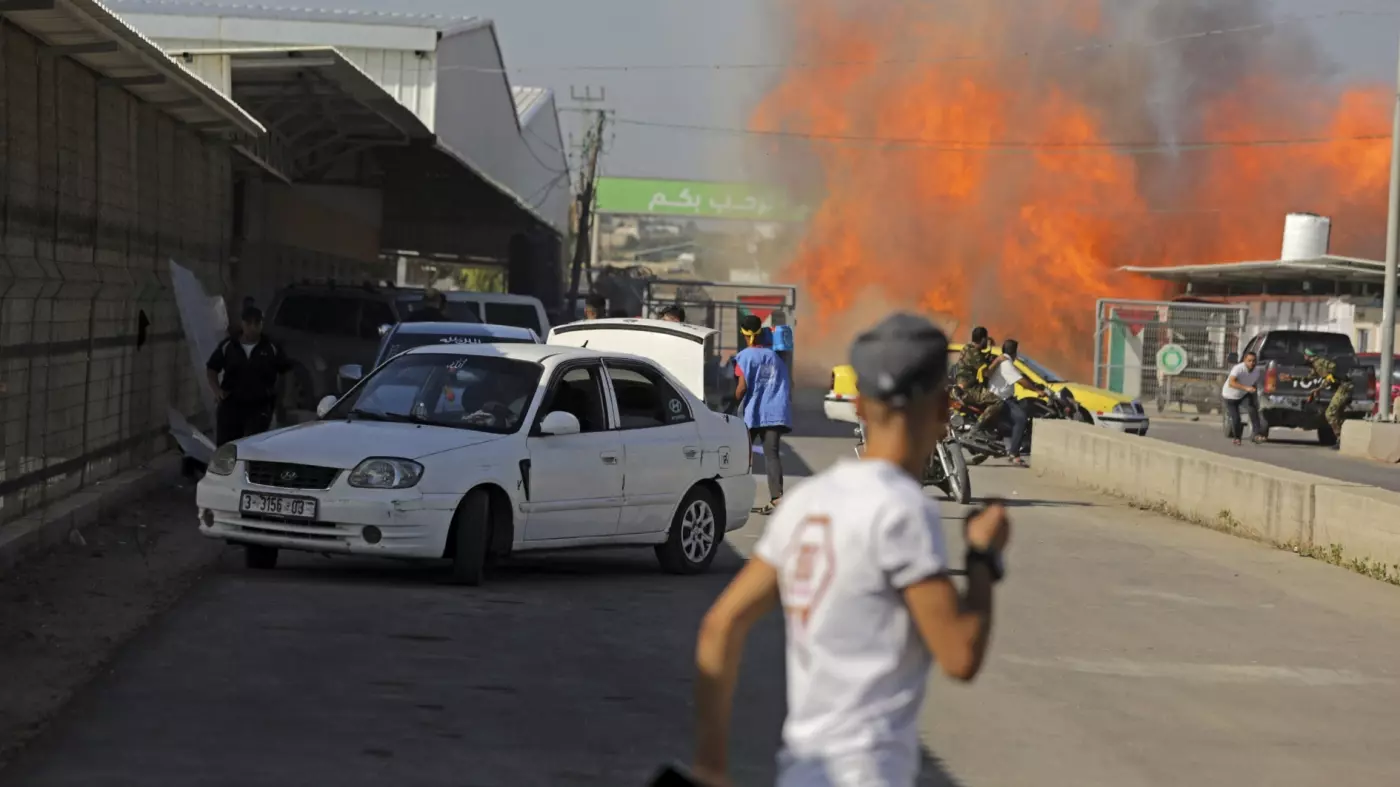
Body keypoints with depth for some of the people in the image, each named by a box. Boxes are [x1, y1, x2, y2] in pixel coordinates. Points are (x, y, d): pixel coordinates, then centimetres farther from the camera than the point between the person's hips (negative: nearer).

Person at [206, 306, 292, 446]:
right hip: (231, 405, 2)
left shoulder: (271, 348, 0)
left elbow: (287, 371, 9)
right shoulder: (228, 346, 2)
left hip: (260, 407, -2)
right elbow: (211, 368, 11)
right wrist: (217, 390, -3)